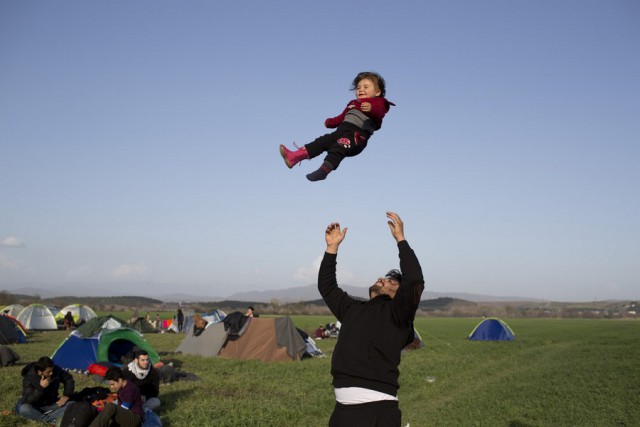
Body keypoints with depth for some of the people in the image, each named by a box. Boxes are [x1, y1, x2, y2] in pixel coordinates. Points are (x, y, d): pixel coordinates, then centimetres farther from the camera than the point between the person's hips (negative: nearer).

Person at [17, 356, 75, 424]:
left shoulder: (56, 370, -17)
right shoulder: (29, 378, -26)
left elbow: (69, 379, 0)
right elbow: (28, 400, -31)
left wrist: (66, 396, -11)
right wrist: (41, 388, -42)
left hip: (51, 404, 3)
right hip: (34, 406, -3)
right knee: (23, 409, -38)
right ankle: (50, 420, -33)